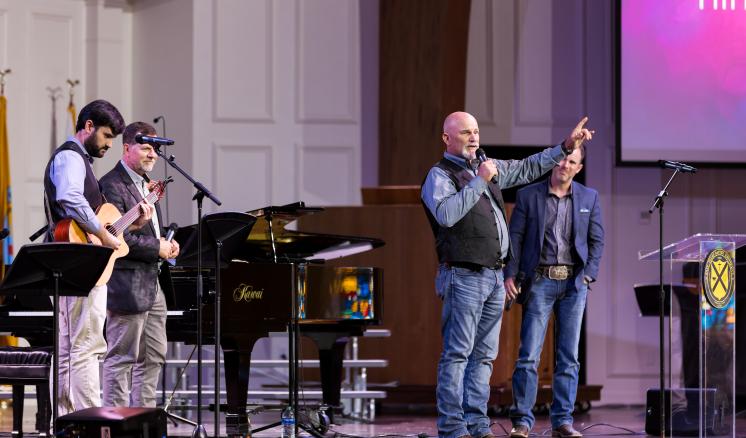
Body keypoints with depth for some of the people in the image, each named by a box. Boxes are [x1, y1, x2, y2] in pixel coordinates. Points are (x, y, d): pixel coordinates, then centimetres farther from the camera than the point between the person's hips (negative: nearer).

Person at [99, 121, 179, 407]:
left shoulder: (146, 184, 18)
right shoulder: (112, 185, -13)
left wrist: (166, 243, 7)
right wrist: (157, 248, -16)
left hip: (151, 284, 10)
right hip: (127, 284, -10)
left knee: (153, 357, 13)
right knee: (122, 357, -6)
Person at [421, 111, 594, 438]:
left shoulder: (489, 168, 18)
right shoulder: (440, 175, -5)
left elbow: (528, 168, 29)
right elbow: (446, 214, -22)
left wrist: (566, 146, 24)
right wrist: (479, 181, -18)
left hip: (494, 277, 8)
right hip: (464, 277, -8)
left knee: (484, 355, 8)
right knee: (457, 354, -9)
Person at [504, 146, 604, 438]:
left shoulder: (589, 198, 9)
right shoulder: (528, 195, 3)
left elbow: (597, 239, 11)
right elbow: (515, 237, 2)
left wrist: (589, 274, -2)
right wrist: (510, 275, -8)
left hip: (573, 282, 2)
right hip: (540, 280, -2)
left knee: (568, 357, 3)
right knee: (528, 355, -6)